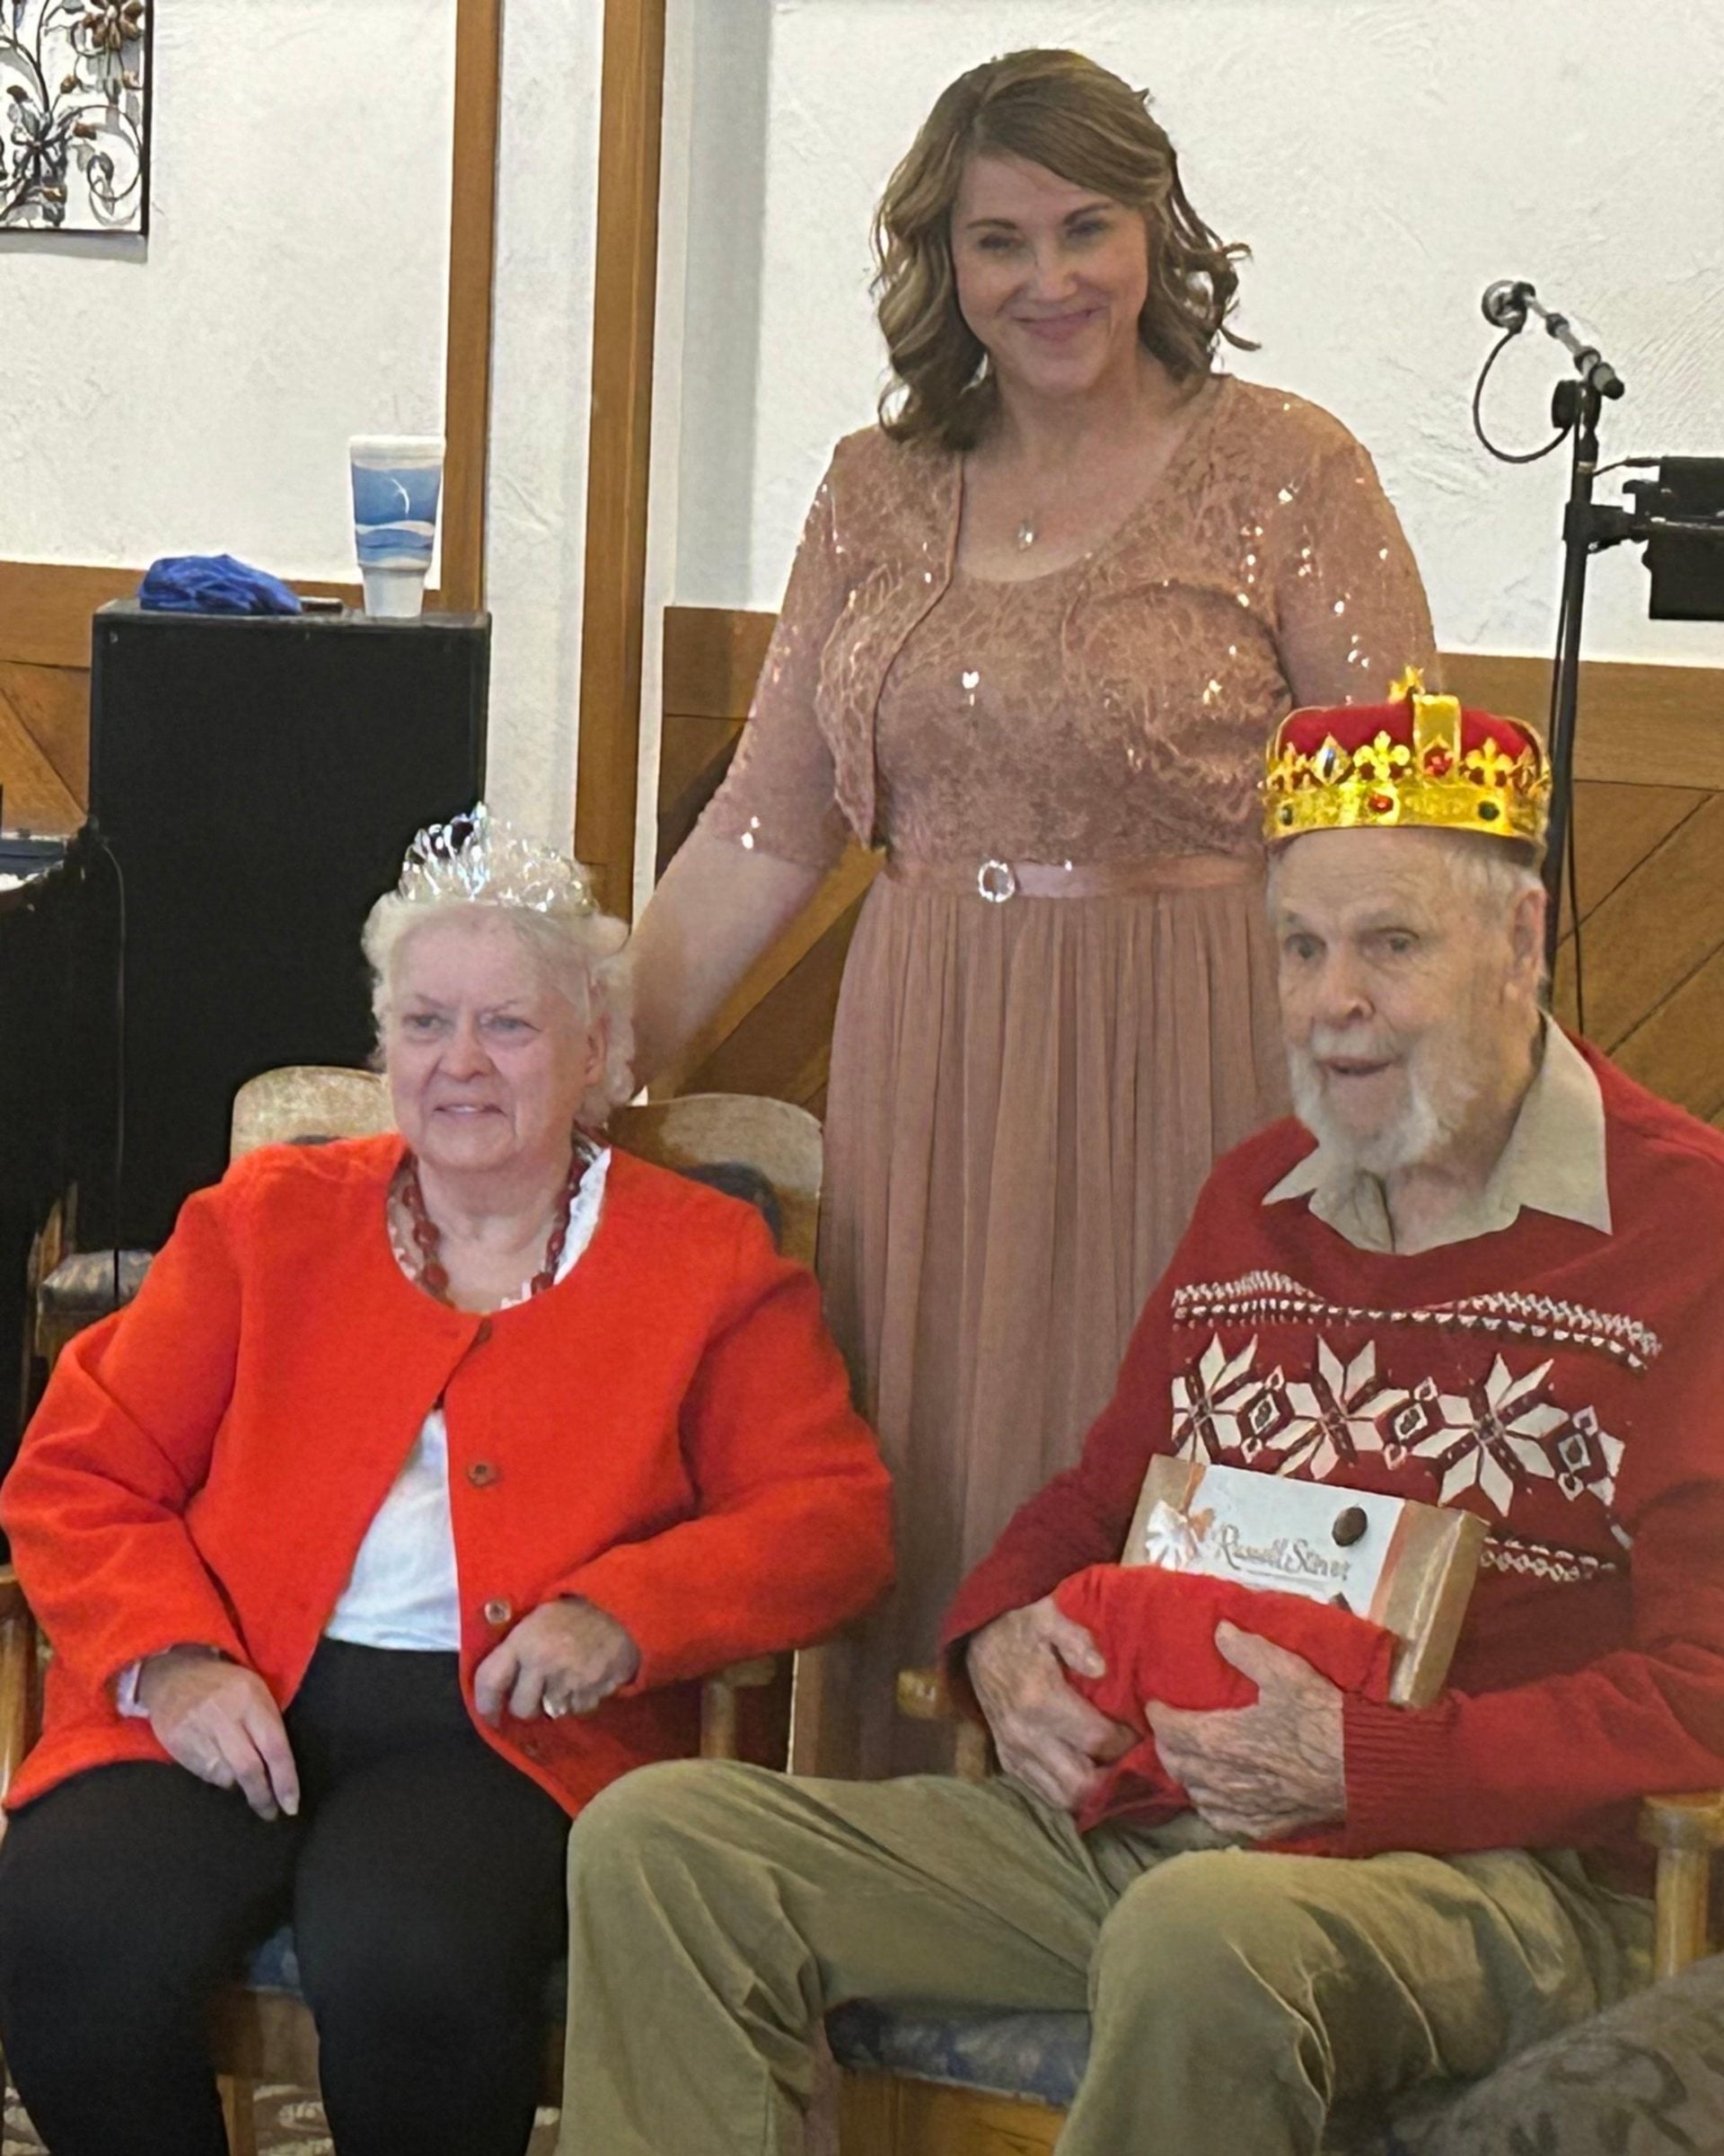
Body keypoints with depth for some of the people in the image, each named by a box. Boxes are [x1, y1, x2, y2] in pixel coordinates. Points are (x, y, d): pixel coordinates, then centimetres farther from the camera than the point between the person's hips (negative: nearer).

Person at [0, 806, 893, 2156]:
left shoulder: (709, 1268, 14)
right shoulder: (269, 1221, 18)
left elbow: (833, 1522, 5)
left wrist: (623, 1613, -14)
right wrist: (171, 1662, -7)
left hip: (508, 1733, -2)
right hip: (230, 1711, 2)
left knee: (417, 1975, -34)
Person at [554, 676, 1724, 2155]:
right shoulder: (1256, 1201, 18)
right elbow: (1108, 1488, 29)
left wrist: (1373, 1763, -20)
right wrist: (1005, 1635, 5)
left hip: (1496, 1871, -7)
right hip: (1145, 1818, 7)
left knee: (1205, 1936, -42)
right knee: (658, 1845, -6)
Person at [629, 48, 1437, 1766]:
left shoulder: (1287, 476, -4)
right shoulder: (880, 491, 9)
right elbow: (766, 830, 11)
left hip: (1185, 1070, -4)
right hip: (927, 1073, 4)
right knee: (926, 1525, 7)